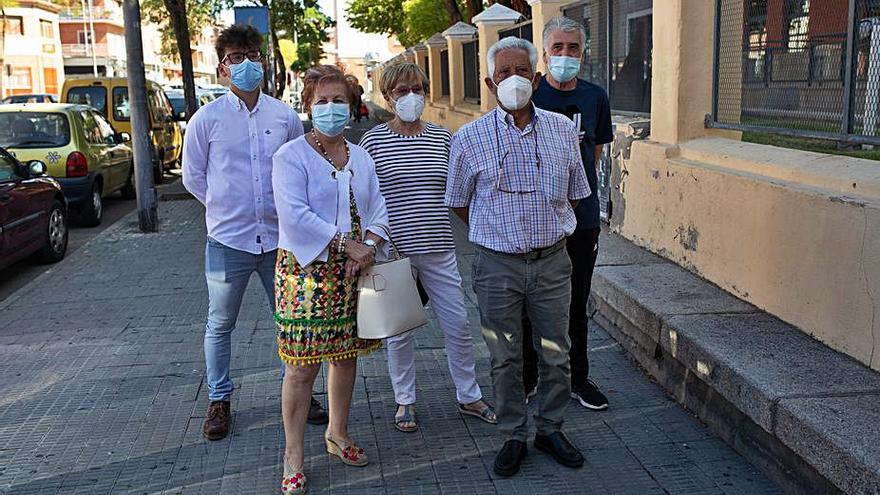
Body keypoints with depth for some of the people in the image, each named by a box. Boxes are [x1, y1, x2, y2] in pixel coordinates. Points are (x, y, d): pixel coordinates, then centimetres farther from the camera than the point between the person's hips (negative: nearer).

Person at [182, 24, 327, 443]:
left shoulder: (285, 116, 2)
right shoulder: (207, 119, -3)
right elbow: (192, 177, 6)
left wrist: (282, 208, 9)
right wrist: (226, 208, 9)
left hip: (279, 237, 2)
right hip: (228, 240, -2)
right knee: (220, 324, 10)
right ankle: (219, 400, 27)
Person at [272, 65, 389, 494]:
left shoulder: (360, 157, 12)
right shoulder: (292, 155, -7)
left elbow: (377, 208, 8)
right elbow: (294, 214, -19)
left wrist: (369, 243, -13)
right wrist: (348, 244, -20)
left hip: (353, 271, 6)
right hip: (307, 271, -6)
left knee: (347, 354, 14)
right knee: (303, 365, -3)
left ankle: (337, 433, 33)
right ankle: (293, 456, 9)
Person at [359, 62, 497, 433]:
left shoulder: (442, 138, 6)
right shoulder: (373, 140, -3)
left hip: (439, 249, 3)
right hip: (393, 250, -2)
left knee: (458, 325, 9)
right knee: (399, 330, 9)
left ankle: (469, 396, 28)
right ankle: (405, 401, 28)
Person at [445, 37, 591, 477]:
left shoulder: (562, 130, 2)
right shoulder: (469, 138, -5)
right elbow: (458, 202, 6)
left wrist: (551, 232, 11)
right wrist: (498, 234, 6)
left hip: (553, 262, 2)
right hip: (498, 265, -2)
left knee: (556, 354, 12)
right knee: (505, 359, 9)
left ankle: (550, 429, 31)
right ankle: (513, 436, 26)